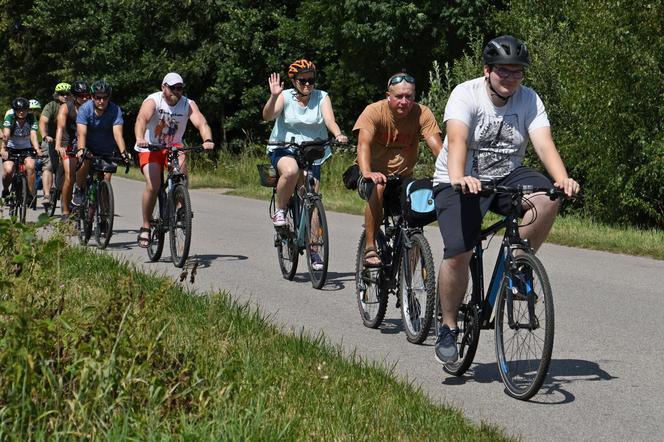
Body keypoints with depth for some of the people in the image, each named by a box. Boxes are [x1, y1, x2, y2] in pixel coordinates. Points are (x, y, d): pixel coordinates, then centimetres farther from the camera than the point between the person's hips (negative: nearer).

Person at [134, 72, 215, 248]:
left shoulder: (188, 104, -9)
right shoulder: (153, 100, -16)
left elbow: (201, 123, -23)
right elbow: (142, 119, -34)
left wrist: (208, 140, -44)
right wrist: (140, 138, -55)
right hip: (150, 148, -2)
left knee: (182, 166, -32)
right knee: (153, 186, -20)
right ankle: (145, 227, -4)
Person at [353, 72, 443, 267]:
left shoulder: (423, 114, -14)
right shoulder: (374, 111, -19)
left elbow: (437, 146, -24)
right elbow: (364, 143, -33)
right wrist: (367, 173, -52)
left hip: (403, 177, 3)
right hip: (375, 173, -2)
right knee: (378, 188, -36)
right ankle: (370, 248, -27)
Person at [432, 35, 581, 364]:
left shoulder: (529, 100, -5)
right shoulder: (466, 94, -14)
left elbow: (544, 143, -18)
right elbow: (457, 139, -31)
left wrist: (563, 179, -38)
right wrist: (458, 177, -51)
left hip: (506, 177, 3)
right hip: (460, 183, -3)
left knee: (547, 198, -27)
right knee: (458, 253, -19)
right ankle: (448, 328, 1)